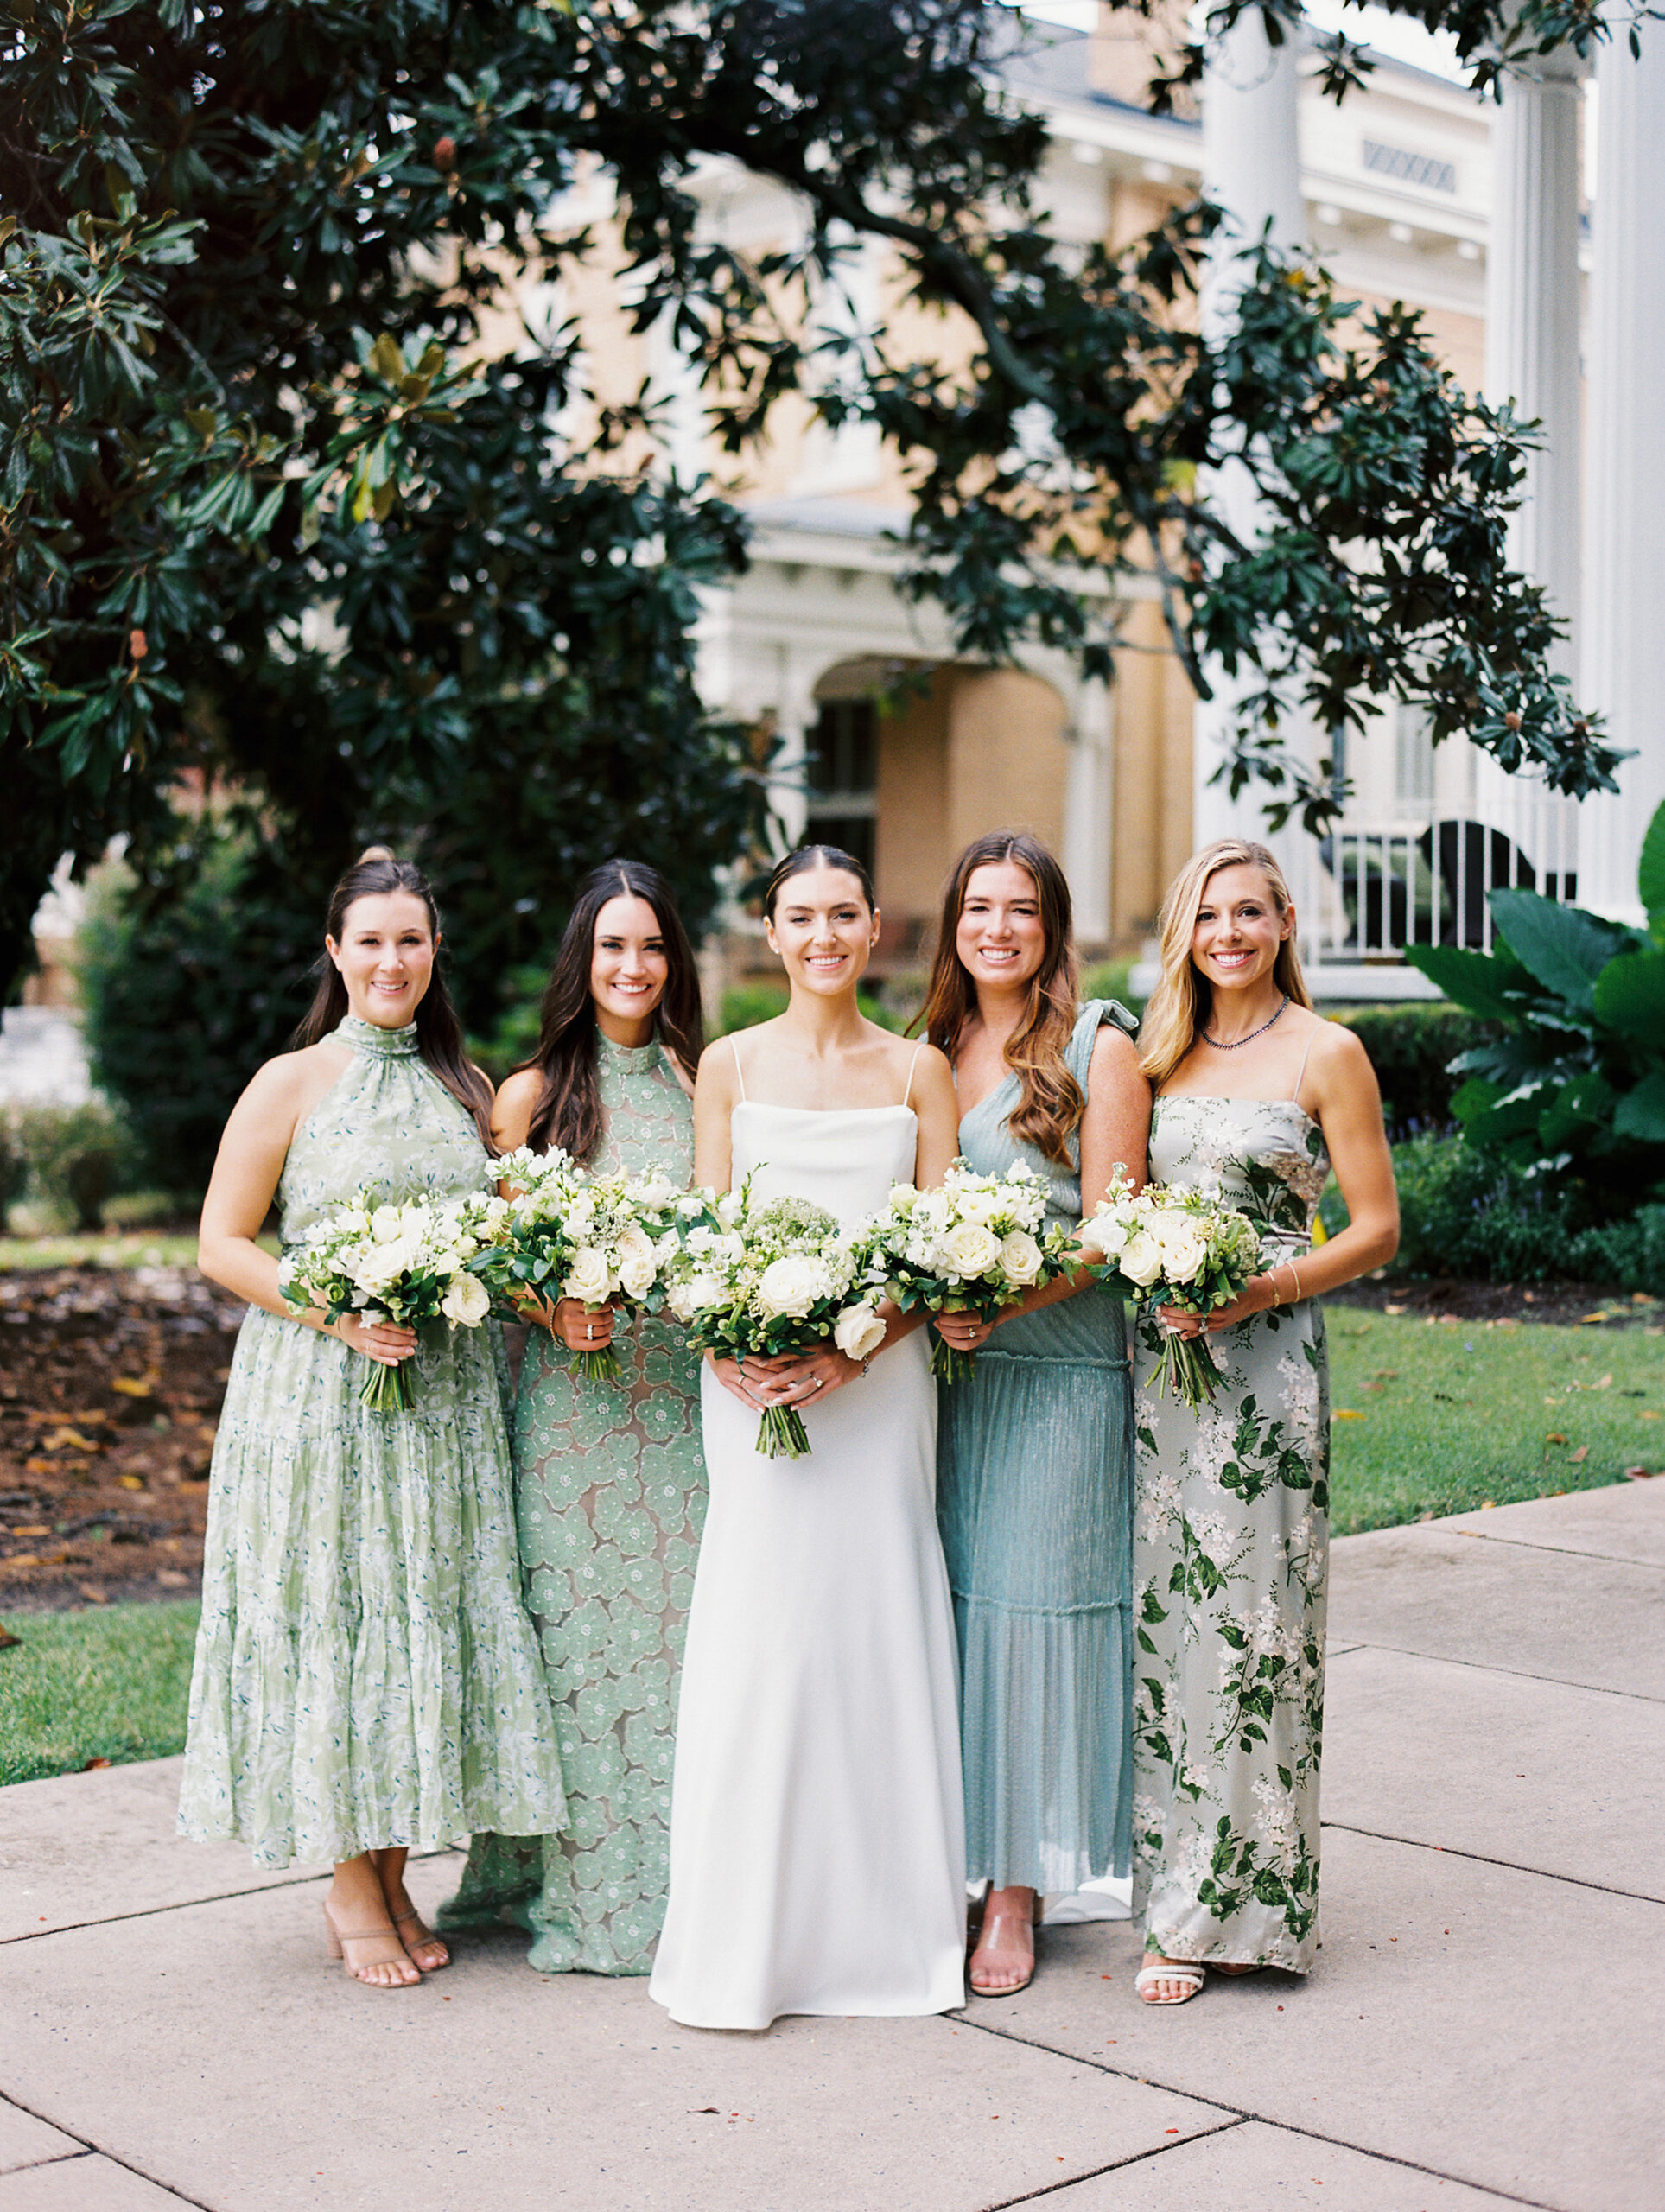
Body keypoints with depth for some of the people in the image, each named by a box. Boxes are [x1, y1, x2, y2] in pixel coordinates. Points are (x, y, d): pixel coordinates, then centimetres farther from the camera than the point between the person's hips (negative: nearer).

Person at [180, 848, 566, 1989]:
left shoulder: (469, 1088, 11)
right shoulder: (291, 1084, -2)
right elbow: (221, 1243, -4)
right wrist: (341, 1315, -16)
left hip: (448, 1399, 4)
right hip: (320, 1393, -4)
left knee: (430, 1616, 6)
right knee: (329, 1621, 0)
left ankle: (396, 1875, 19)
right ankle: (348, 1886, 13)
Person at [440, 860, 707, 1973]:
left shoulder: (704, 1087, 10)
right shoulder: (532, 1094, 4)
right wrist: (555, 1306, -15)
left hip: (684, 1392, 2)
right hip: (567, 1393, -2)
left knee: (679, 1616, 2)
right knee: (574, 1620, -1)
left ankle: (673, 1879, 13)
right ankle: (573, 1886, 9)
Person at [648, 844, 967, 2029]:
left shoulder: (919, 1069, 7)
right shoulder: (730, 1064, 8)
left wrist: (851, 1348, -13)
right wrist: (728, 1348, -14)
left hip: (880, 1381, 0)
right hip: (755, 1383, 0)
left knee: (876, 1629, 2)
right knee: (758, 1636, -2)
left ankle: (885, 1920, 15)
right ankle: (746, 1940, 8)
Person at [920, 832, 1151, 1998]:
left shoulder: (1098, 1046, -1)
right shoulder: (931, 1049, 13)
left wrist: (1004, 1304, -18)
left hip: (1060, 1367, -4)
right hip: (943, 1367, 4)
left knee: (1032, 1608, -2)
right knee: (942, 1605, 3)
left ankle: (1018, 1892, 8)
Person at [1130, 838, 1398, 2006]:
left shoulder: (1326, 1053, -1)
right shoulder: (1168, 1050, 14)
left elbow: (1377, 1227, -3)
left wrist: (1259, 1290, -16)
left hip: (1267, 1357, -5)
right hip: (1161, 1352, 5)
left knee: (1248, 1621, -4)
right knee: (1167, 1617, 5)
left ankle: (1238, 1902, 7)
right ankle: (1180, 1894, 15)